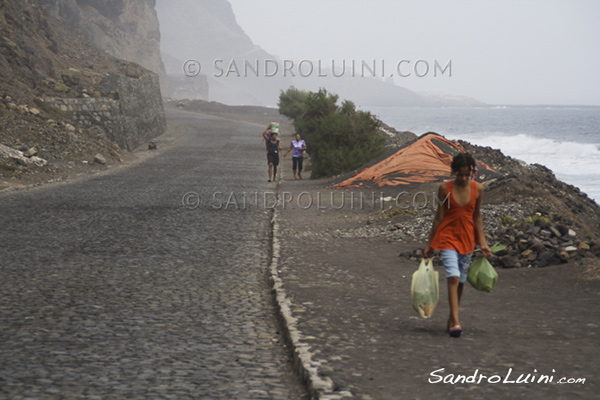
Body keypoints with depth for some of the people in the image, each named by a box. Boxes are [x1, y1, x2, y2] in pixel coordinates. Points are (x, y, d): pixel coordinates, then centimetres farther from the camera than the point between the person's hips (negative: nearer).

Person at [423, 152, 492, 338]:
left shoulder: (478, 189, -1)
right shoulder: (445, 188, -7)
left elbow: (477, 216, 8)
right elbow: (439, 216, -1)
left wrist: (482, 242, 4)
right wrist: (430, 244, 2)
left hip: (467, 238, 3)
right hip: (447, 236, -3)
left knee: (460, 281, 10)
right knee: (453, 277, -18)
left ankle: (451, 319, 24)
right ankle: (455, 322, -21)